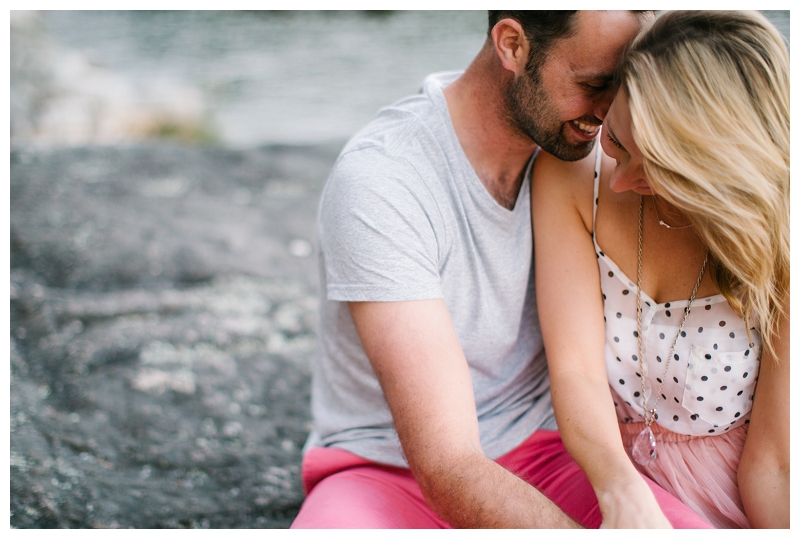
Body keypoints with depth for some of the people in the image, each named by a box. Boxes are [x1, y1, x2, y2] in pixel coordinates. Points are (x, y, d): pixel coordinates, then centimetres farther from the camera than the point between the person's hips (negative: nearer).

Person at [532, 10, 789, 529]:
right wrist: (622, 489, -34)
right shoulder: (569, 180, -9)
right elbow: (576, 369, -17)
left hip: (730, 506, -2)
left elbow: (772, 462, -11)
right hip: (603, 481, 2)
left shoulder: (773, 245, -15)